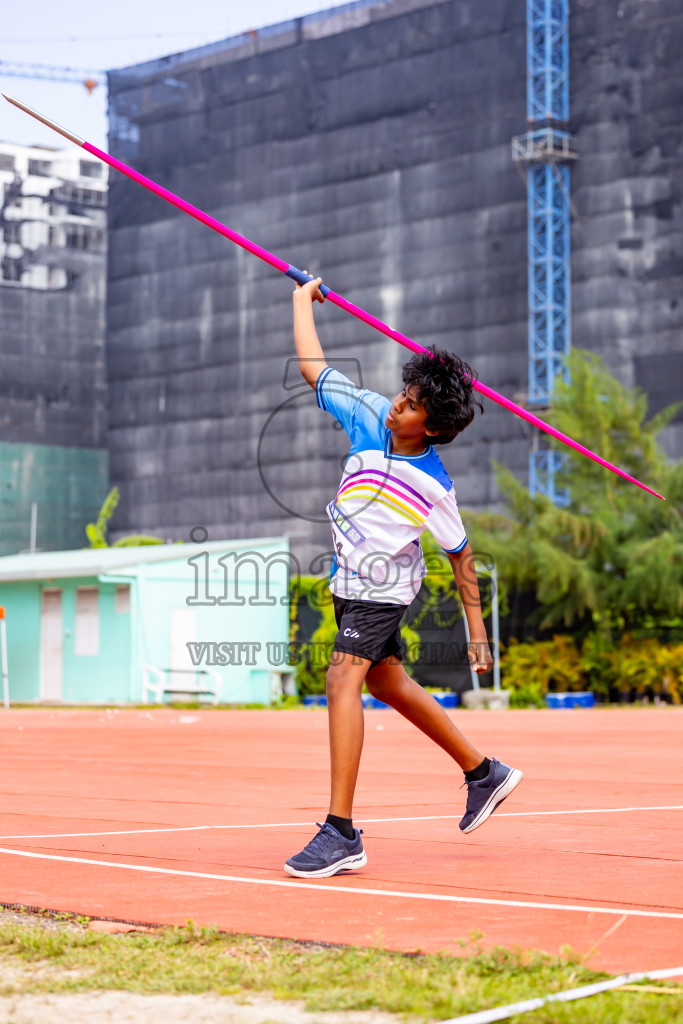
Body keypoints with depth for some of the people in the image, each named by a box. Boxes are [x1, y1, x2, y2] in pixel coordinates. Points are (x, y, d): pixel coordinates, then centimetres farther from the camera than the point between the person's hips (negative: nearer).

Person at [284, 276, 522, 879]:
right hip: (350, 582, 7)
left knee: (343, 678, -24)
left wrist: (477, 629, -4)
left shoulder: (435, 487, -21)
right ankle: (485, 773, 37)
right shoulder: (369, 413, -11)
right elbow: (313, 366, -1)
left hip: (384, 587, -7)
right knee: (388, 683, 19)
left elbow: (460, 556, -8)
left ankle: (341, 834, -27)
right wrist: (304, 299, 4)